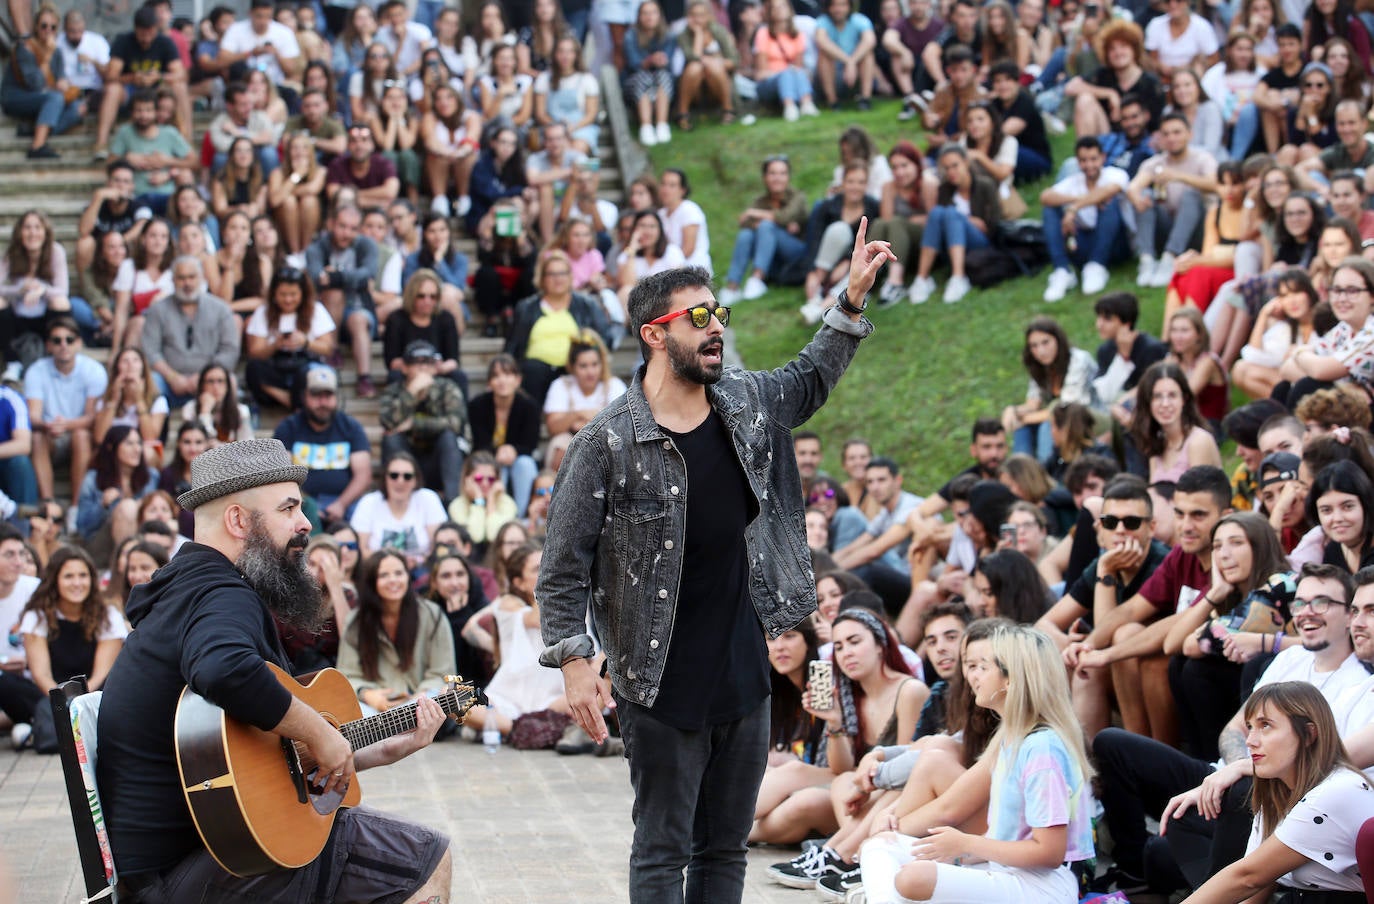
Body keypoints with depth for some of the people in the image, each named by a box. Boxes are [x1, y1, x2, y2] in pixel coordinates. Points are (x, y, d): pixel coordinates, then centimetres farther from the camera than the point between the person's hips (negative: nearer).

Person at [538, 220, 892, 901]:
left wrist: (852, 301, 19)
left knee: (728, 847, 12)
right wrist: (573, 660, -16)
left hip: (744, 673, 5)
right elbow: (564, 567, -8)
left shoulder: (746, 401, 4)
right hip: (661, 687, -5)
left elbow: (808, 383, 28)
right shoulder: (608, 442, -12)